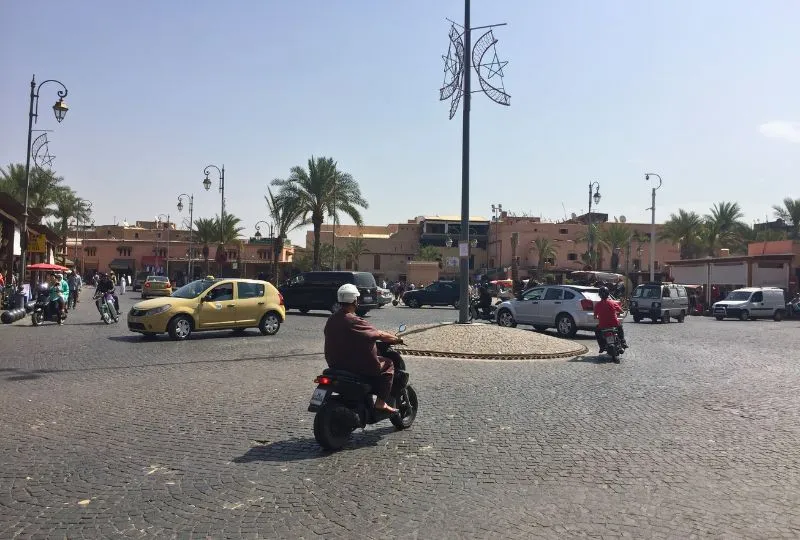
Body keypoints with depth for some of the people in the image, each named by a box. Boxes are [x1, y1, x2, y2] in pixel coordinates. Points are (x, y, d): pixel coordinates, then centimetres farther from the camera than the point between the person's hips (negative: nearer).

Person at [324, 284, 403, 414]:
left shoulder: (331, 320, 2)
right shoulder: (354, 321, -22)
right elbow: (381, 335, -16)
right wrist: (397, 339, -1)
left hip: (336, 366, 9)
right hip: (358, 368, -8)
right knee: (388, 363, 8)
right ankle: (381, 402, 1)